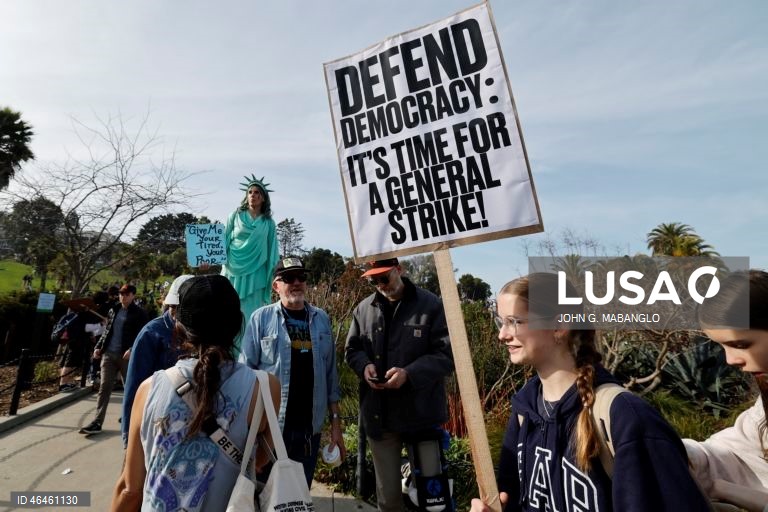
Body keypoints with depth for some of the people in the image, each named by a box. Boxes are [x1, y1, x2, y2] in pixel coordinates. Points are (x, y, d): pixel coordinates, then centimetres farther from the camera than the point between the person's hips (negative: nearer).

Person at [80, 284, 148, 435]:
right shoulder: (113, 311, 14)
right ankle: (97, 422, 3)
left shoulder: (139, 313, -5)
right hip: (109, 354, 5)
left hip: (127, 355, -4)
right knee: (104, 387, 0)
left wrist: (132, 349, -22)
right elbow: (106, 331, 19)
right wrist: (98, 347, 6)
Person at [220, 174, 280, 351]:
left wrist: (270, 274, 2)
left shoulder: (268, 223, 9)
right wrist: (223, 264, -4)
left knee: (252, 314, 0)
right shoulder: (235, 216, 9)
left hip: (255, 274, 0)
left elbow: (271, 252, 9)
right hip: (234, 270, 0)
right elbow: (224, 241, 9)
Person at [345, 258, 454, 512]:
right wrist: (364, 365, -9)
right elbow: (351, 349, 13)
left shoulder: (431, 305, -10)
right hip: (379, 416, 3)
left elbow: (446, 354, -10)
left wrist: (409, 373, -23)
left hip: (421, 414, -2)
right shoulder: (364, 309, 3)